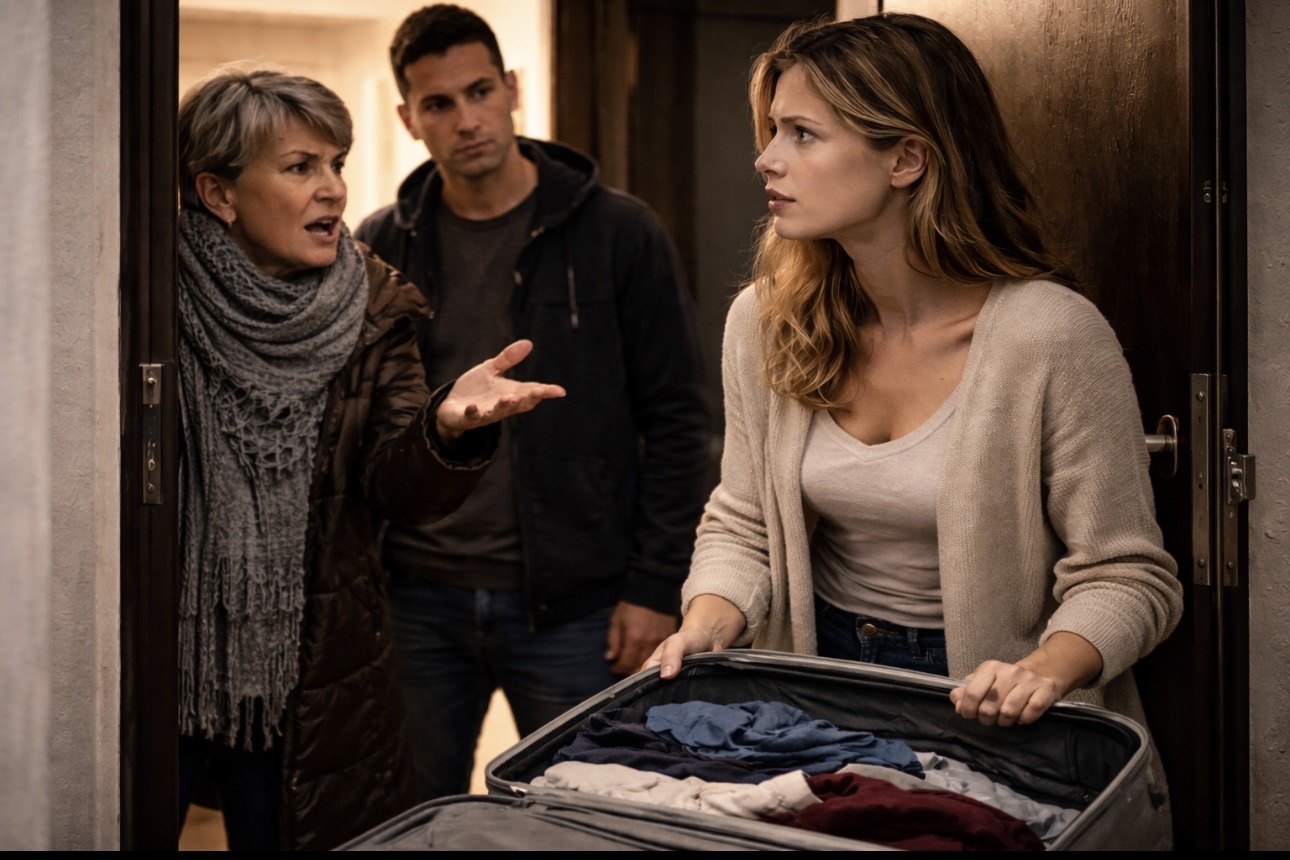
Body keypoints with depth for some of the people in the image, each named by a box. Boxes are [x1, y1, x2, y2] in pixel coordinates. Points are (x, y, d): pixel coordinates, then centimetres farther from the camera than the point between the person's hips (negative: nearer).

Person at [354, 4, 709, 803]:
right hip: (418, 599, 3)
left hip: (573, 608, -2)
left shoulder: (617, 233, -3)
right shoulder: (380, 250, 5)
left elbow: (674, 420, -3)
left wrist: (656, 587, -7)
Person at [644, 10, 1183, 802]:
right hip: (816, 695, 4)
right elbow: (743, 526, 9)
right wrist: (707, 625, -9)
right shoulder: (762, 322, -2)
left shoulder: (1053, 336, -17)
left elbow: (1126, 574, -11)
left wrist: (1047, 669, -28)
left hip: (984, 716, -4)